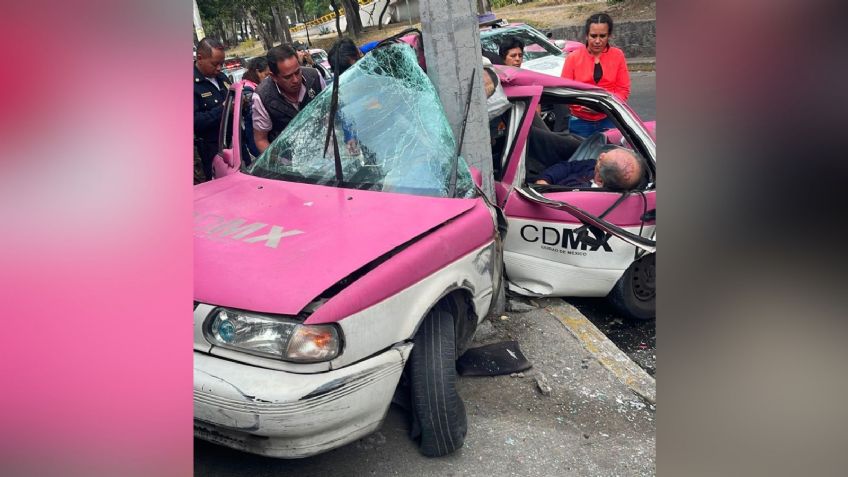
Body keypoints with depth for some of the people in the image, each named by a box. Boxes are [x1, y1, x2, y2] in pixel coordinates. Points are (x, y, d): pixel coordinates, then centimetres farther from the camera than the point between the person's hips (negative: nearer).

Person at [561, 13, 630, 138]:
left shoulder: (618, 55, 2)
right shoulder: (573, 57, -1)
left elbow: (623, 90, 2)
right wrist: (582, 105, -17)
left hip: (609, 120, 1)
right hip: (580, 122, -1)